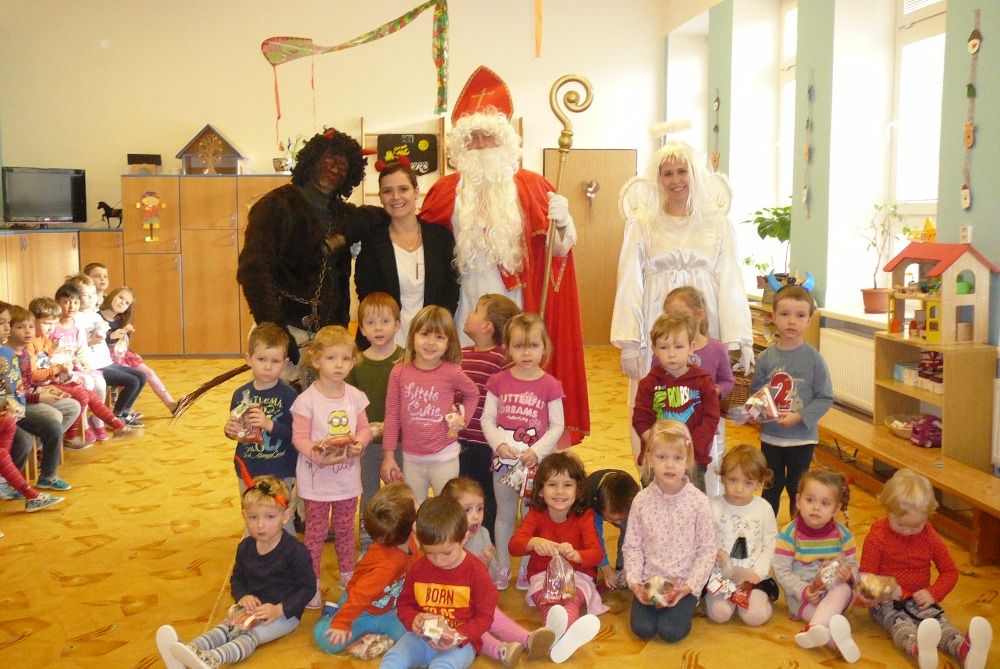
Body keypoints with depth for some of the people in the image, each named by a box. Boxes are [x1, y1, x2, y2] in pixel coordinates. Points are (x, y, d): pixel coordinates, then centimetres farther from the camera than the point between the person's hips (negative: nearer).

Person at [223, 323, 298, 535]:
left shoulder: (289, 395, -14)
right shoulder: (241, 394, -1)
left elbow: (295, 434, -19)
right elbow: (234, 428, 12)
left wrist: (270, 425, -31)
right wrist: (230, 430, -10)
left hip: (280, 475, -4)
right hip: (248, 472, 5)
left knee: (281, 524, 8)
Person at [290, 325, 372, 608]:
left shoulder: (355, 396, -2)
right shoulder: (307, 400, -16)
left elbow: (364, 428, 3)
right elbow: (299, 437, -15)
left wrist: (359, 443, -18)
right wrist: (316, 454, -31)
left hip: (348, 476, 4)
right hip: (317, 477, -4)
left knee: (345, 528, 20)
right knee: (316, 531, 7)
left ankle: (347, 574, 37)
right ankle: (312, 583, 20)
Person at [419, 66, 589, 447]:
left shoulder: (532, 187, 4)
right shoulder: (446, 191, 7)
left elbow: (557, 251, 4)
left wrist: (561, 222, -13)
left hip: (518, 310, -1)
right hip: (466, 311, 1)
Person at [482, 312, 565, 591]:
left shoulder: (550, 385, -7)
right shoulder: (499, 381, -2)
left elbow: (557, 425, -6)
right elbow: (488, 418, -1)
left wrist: (537, 451, -17)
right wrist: (499, 443, -16)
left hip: (535, 461, -2)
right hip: (504, 459, 2)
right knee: (505, 515, 14)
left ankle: (527, 570, 24)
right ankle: (502, 568, 28)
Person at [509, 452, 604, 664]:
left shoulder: (584, 516, -4)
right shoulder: (535, 515, -2)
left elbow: (597, 553, -17)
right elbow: (514, 545, -17)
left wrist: (575, 554, -42)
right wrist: (534, 543, -42)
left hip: (577, 575, 0)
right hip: (543, 575, 0)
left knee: (572, 599, -36)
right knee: (547, 599, -36)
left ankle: (564, 633, -69)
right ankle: (557, 622, -71)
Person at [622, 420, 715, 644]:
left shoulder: (698, 501, -9)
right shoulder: (642, 500, -4)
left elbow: (707, 550, -5)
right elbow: (632, 546, 2)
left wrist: (690, 586, -13)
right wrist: (634, 581, -10)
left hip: (685, 583, -2)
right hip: (649, 580, 2)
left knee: (671, 630, -18)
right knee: (642, 628, -14)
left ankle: (685, 606, 12)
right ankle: (653, 603, 16)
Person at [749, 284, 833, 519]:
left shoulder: (813, 358, -12)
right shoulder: (766, 358, -5)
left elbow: (825, 398, -10)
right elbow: (755, 391, 2)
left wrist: (800, 416, -20)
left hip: (802, 437, -2)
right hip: (770, 435, 2)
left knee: (797, 489, 14)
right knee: (771, 487, 17)